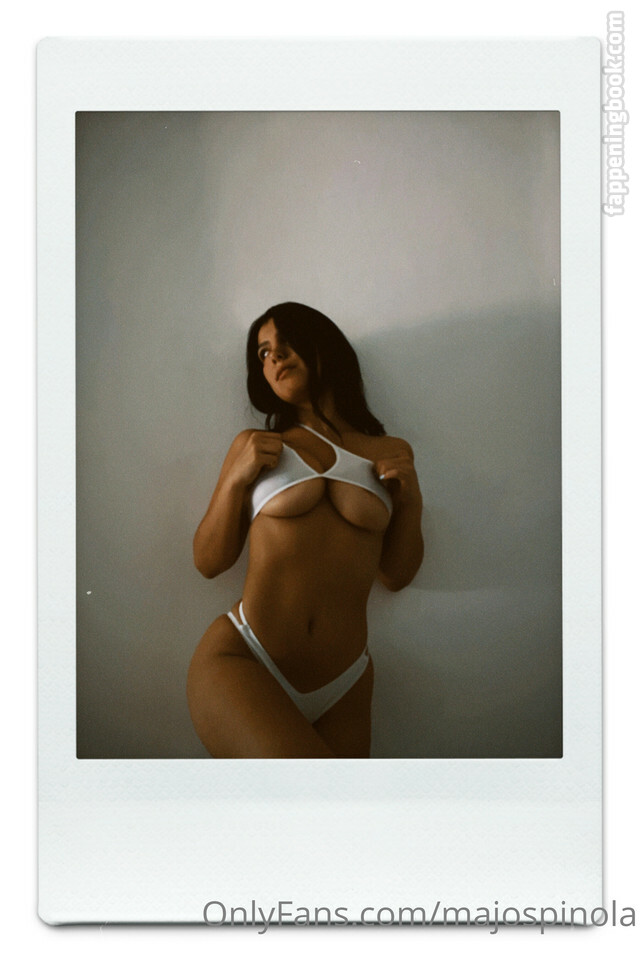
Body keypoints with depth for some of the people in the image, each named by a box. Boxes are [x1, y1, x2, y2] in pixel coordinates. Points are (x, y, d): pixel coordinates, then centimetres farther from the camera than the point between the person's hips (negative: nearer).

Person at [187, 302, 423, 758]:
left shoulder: (390, 453, 12)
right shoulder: (257, 447, 10)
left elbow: (396, 574, 17)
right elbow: (209, 561, 9)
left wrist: (411, 502, 2)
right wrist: (238, 477, -2)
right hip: (242, 664, -3)